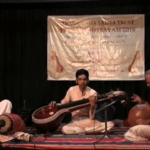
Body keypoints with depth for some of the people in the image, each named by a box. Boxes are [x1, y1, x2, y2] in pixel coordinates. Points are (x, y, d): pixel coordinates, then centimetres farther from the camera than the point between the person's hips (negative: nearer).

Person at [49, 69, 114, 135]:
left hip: (88, 121, 0)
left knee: (110, 124, -25)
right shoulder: (71, 90, -3)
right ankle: (89, 130, -15)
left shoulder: (92, 93, -7)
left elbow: (92, 117, -10)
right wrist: (55, 104, -12)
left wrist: (92, 106, -28)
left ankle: (82, 130, -19)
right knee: (65, 129, -35)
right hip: (76, 121, 0)